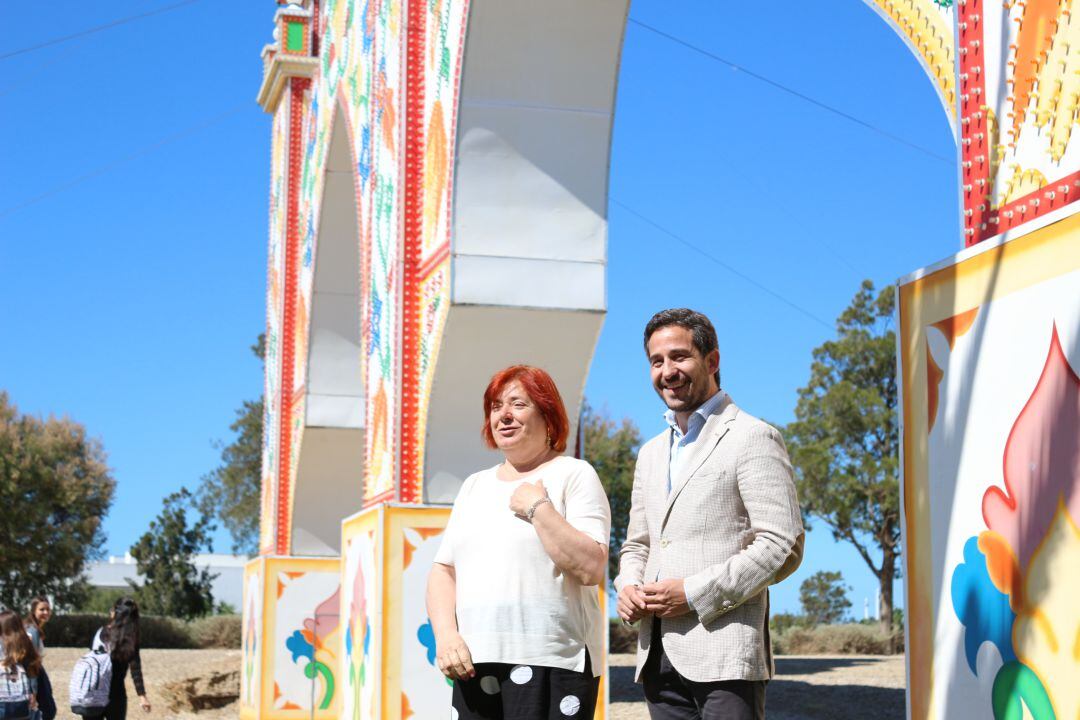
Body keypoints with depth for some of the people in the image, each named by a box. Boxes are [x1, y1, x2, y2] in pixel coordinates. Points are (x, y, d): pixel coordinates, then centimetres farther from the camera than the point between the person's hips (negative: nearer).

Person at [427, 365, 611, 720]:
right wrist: (446, 634, -2)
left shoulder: (573, 475, 2)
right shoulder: (475, 485, 19)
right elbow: (443, 571, 14)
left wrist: (537, 507, -11)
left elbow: (591, 568, -11)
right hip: (474, 664, 5)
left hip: (552, 664, -5)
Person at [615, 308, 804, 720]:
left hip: (724, 656, -7)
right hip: (658, 656, 7)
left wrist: (694, 593, -14)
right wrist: (627, 588, 4)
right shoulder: (651, 453, 22)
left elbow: (783, 547, -10)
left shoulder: (752, 438, -2)